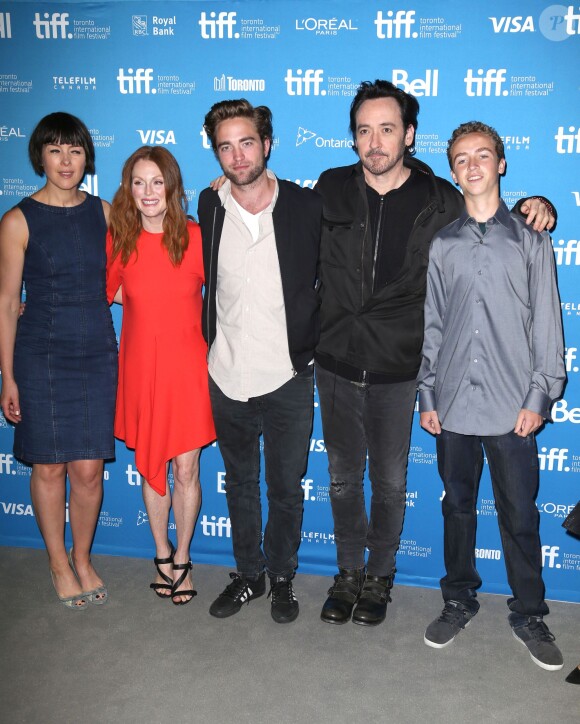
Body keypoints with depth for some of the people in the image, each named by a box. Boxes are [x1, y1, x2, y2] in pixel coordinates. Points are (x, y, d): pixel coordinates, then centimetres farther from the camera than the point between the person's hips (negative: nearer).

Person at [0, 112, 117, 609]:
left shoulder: (104, 212, 4)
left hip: (97, 353, 3)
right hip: (42, 357, -2)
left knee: (89, 469, 6)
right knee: (49, 467, 8)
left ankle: (83, 559, 30)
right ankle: (59, 563, 29)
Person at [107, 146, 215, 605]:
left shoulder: (197, 237, -8)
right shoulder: (119, 240, -2)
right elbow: (111, 292, 13)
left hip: (187, 368, -2)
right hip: (140, 369, 2)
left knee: (186, 471, 5)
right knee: (150, 468, 13)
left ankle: (182, 559, 27)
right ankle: (162, 554, 34)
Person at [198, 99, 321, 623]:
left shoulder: (308, 208, -9)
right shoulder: (207, 208, 0)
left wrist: (312, 345, -3)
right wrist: (210, 343, 13)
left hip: (288, 378, -2)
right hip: (227, 378, 3)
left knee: (286, 488, 12)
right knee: (240, 483, 17)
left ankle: (282, 577, 33)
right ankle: (248, 575, 36)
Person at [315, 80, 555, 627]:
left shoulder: (441, 201, -4)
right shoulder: (330, 190, -1)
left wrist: (532, 208, -7)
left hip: (398, 371, -1)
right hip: (336, 365, 2)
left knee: (390, 482, 12)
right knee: (344, 477, 15)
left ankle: (380, 575, 35)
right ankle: (349, 572, 36)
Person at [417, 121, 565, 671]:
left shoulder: (530, 240, 3)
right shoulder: (441, 245, 8)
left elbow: (546, 323, 1)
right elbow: (432, 325, 10)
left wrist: (539, 397, -5)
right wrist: (427, 396, 5)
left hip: (512, 407, -2)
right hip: (453, 404, 2)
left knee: (519, 514, 5)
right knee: (457, 506, 13)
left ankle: (529, 615, 23)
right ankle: (458, 601, 30)